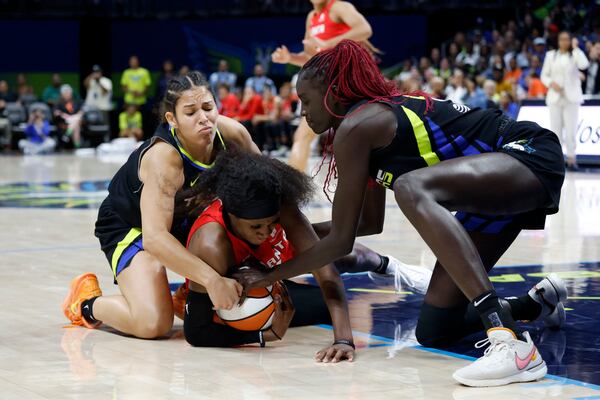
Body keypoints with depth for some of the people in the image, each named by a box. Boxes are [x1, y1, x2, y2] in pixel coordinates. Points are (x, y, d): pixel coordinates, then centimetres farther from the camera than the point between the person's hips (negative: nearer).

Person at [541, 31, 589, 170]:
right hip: (555, 96, 2)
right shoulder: (551, 55, 12)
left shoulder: (575, 55, 6)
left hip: (571, 97, -2)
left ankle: (571, 158, -3)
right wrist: (551, 83, -9)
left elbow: (584, 65, -15)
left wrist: (576, 48, -9)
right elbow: (544, 75, 10)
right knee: (556, 129, 0)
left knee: (571, 129, -8)